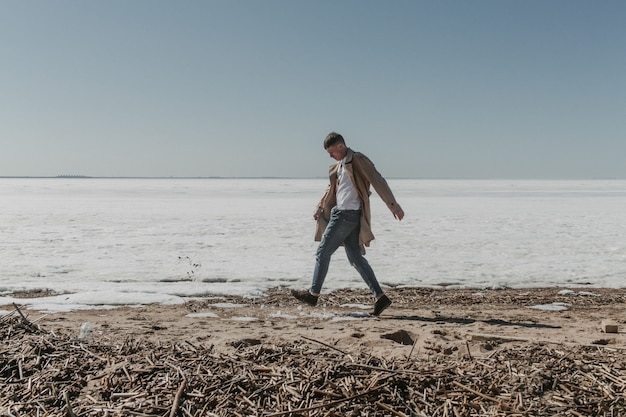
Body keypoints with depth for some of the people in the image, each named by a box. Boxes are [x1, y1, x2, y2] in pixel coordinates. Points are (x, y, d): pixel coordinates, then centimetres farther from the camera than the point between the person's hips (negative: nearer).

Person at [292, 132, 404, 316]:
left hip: (347, 214, -9)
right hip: (341, 213, 9)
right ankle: (379, 297, 5)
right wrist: (320, 207, 16)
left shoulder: (358, 160, -9)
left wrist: (393, 205, -16)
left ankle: (313, 294, 12)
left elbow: (378, 182, -13)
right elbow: (331, 188, 27)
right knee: (355, 257, 6)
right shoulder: (339, 165, 18)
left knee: (323, 252, 0)